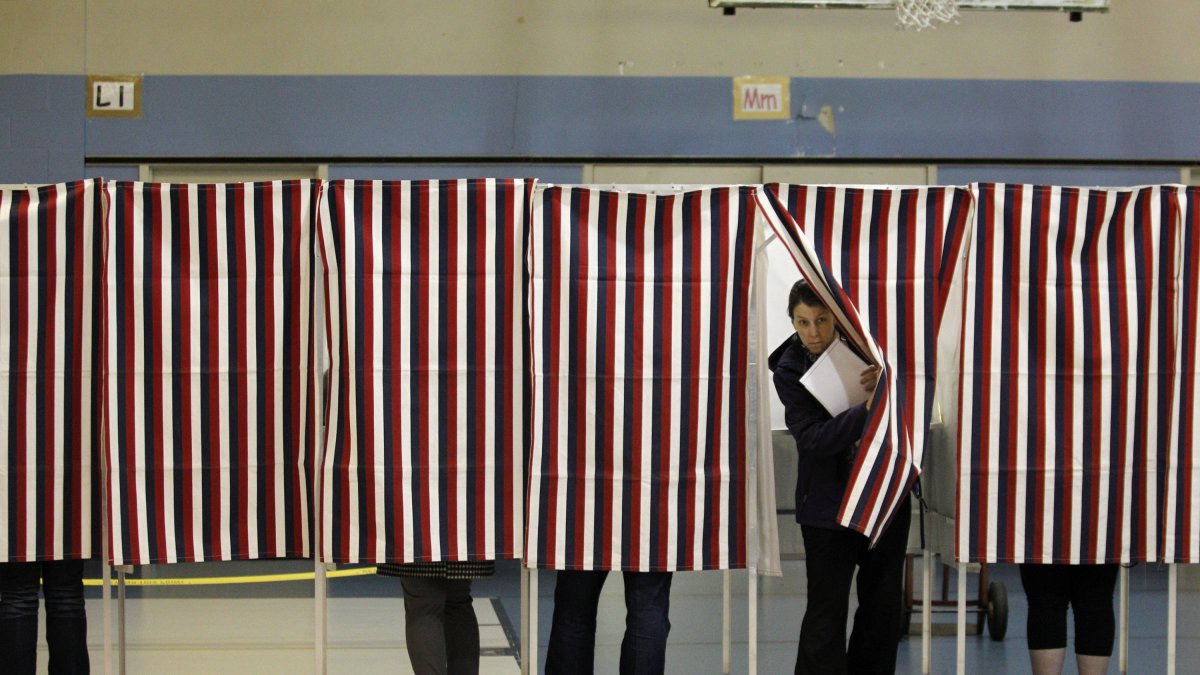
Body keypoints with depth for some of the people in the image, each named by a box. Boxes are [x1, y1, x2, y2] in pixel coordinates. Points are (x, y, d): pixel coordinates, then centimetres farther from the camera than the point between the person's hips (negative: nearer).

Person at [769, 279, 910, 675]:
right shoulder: (789, 371, -7)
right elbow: (813, 438, -18)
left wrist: (886, 382, -16)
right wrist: (868, 408, -31)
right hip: (830, 502, -3)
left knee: (884, 604, 10)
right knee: (827, 611, -4)